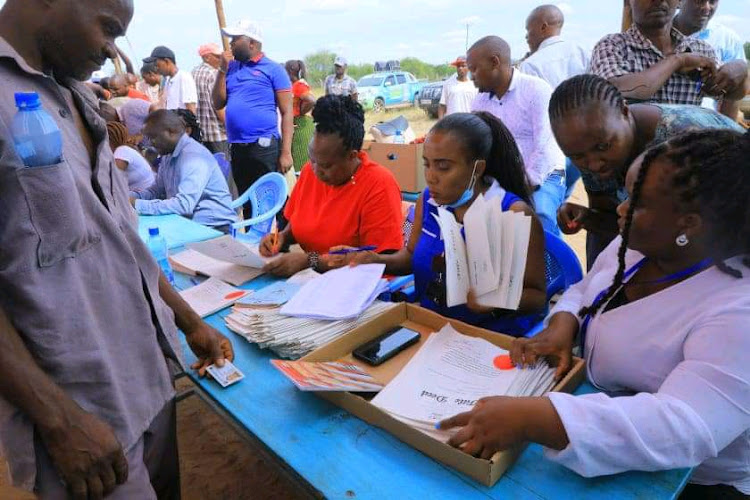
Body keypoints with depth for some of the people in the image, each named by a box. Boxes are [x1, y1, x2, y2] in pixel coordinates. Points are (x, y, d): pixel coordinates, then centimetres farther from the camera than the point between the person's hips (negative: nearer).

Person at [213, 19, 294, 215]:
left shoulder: (273, 69, -2)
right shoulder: (231, 67, 15)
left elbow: (287, 113, -7)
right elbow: (218, 104, 13)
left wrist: (285, 152, -15)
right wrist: (222, 69, 3)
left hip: (264, 147, -6)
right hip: (237, 149, 7)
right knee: (246, 203, 16)